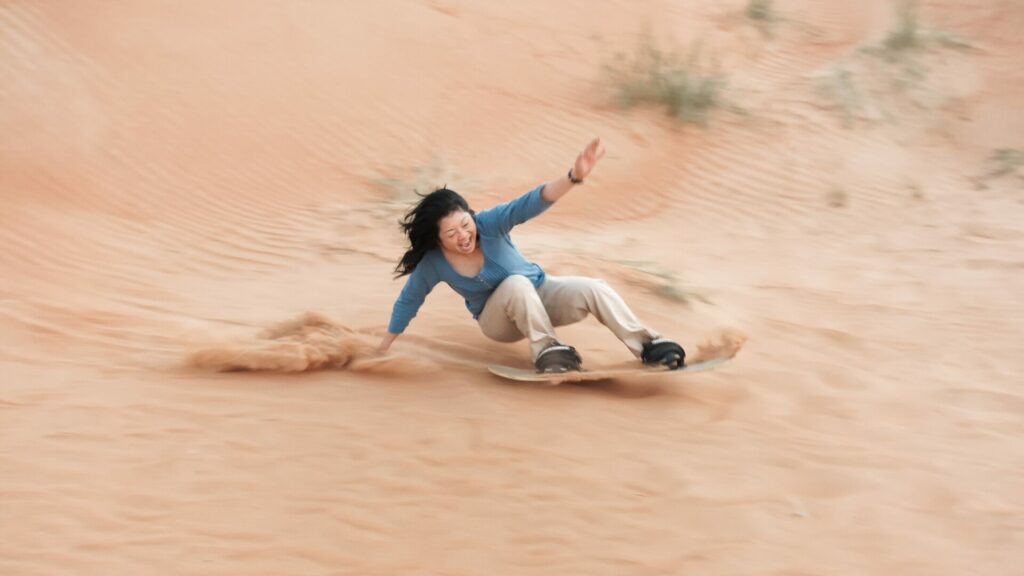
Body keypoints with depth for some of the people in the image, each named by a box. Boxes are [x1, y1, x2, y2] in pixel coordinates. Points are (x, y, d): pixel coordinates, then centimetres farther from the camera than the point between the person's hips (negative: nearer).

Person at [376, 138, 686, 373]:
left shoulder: (488, 224, -26)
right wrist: (382, 349, 1)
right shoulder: (433, 264, -23)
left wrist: (574, 177, -58)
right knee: (516, 283, -37)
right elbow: (408, 302, -6)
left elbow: (531, 204, -41)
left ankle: (649, 346, -18)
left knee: (594, 289, -25)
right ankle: (547, 350, -30)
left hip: (539, 293, 1)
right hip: (499, 321, -1)